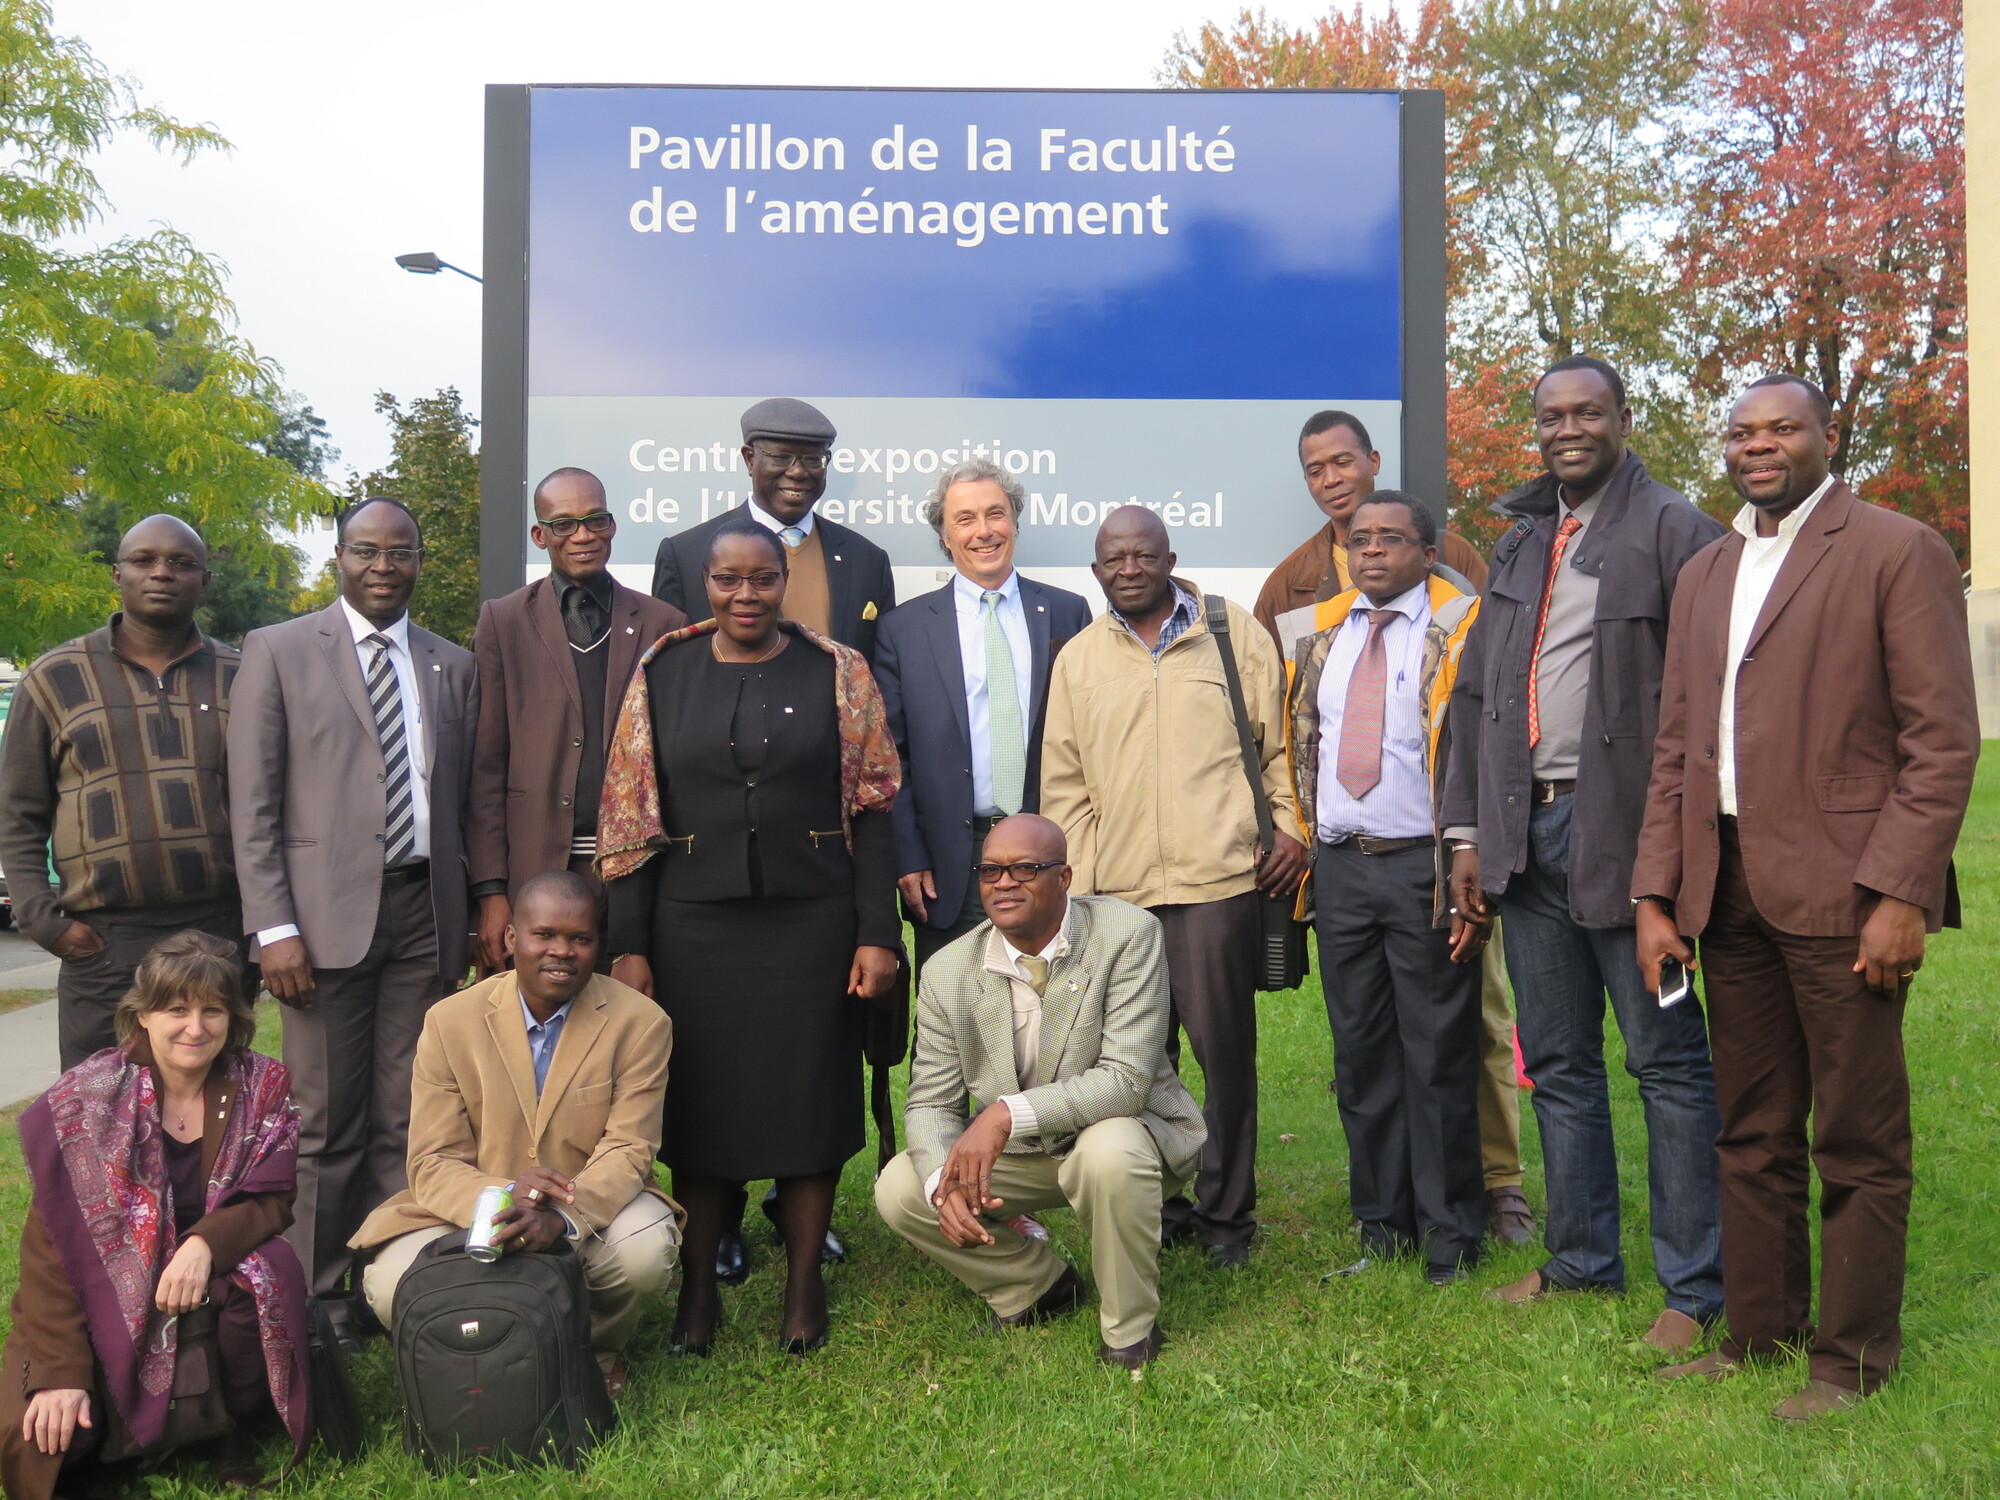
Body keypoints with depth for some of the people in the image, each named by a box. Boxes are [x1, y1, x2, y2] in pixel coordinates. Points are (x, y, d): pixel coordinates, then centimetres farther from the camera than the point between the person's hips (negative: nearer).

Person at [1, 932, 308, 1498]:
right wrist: (59, 1371, -17)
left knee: (274, 1273, -31)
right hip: (106, 1307, 0)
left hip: (219, 1294, 1)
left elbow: (275, 1201, -7)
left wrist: (207, 1243, -28)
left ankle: (237, 1426, -5)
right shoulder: (85, 1101, -9)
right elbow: (50, 1245, -10)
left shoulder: (265, 1090, -4)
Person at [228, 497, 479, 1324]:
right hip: (327, 913, -3)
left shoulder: (453, 668, 13)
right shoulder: (278, 651, 4)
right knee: (327, 1123, 2)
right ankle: (322, 1300, 16)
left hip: (425, 913, 3)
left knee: (407, 1121, 7)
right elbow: (253, 803, -1)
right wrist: (273, 925, -8)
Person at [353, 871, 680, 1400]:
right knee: (391, 1286, -26)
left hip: (593, 1212, -1)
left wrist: (562, 1218, -34)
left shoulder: (641, 1023, -7)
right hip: (473, 1213, 1)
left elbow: (628, 1151, -13)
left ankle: (597, 1353, 4)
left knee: (643, 1251, -32)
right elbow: (432, 1164, -7)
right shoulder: (450, 1022, -4)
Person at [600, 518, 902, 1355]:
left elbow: (870, 809, -1)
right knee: (699, 1099, 9)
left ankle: (804, 1285, 23)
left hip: (811, 924, -1)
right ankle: (699, 1285, 25)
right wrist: (628, 944, -1)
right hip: (693, 930, 1)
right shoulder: (662, 675, 5)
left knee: (810, 1095, 7)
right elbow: (630, 817, 4)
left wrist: (877, 932, -7)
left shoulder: (837, 674, 1)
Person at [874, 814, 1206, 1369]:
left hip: (1124, 1129, -4)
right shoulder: (947, 972, -9)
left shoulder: (1128, 934, -22)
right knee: (899, 1189, -12)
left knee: (1109, 1153, -37)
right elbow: (931, 1101, -4)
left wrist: (1008, 1113, -38)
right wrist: (944, 1182, -26)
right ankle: (1039, 1282, 13)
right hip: (1017, 1155, 4)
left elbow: (1128, 1079, -29)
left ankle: (1129, 1331, -9)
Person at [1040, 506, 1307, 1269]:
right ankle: (1154, 1206, 21)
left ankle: (1226, 1213, 18)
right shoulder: (1078, 658, 13)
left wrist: (1290, 827, 0)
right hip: (1115, 890, 2)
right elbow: (1064, 783, 13)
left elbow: (1279, 741, 10)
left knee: (1226, 1049, 3)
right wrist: (1076, 883, 6)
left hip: (1219, 877, -2)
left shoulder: (1235, 633, 8)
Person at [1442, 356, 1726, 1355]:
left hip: (1625, 831, -6)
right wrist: (1467, 827, 11)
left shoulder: (1673, 531, -3)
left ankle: (1694, 1287, 13)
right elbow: (1475, 693, 17)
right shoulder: (1521, 542, 17)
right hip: (1529, 831, 7)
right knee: (1557, 1063, 14)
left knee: (1666, 1062, 2)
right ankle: (1581, 1259, 28)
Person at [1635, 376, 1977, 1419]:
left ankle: (1851, 1359, 17)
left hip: (1839, 891, -6)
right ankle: (1758, 1332, 26)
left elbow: (1943, 737, -8)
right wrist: (1656, 892, 8)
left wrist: (1898, 892, -15)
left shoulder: (1898, 551, -1)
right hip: (1727, 890, 6)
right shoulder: (1704, 574, 17)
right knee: (1752, 1136, 14)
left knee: (1859, 1144, 3)